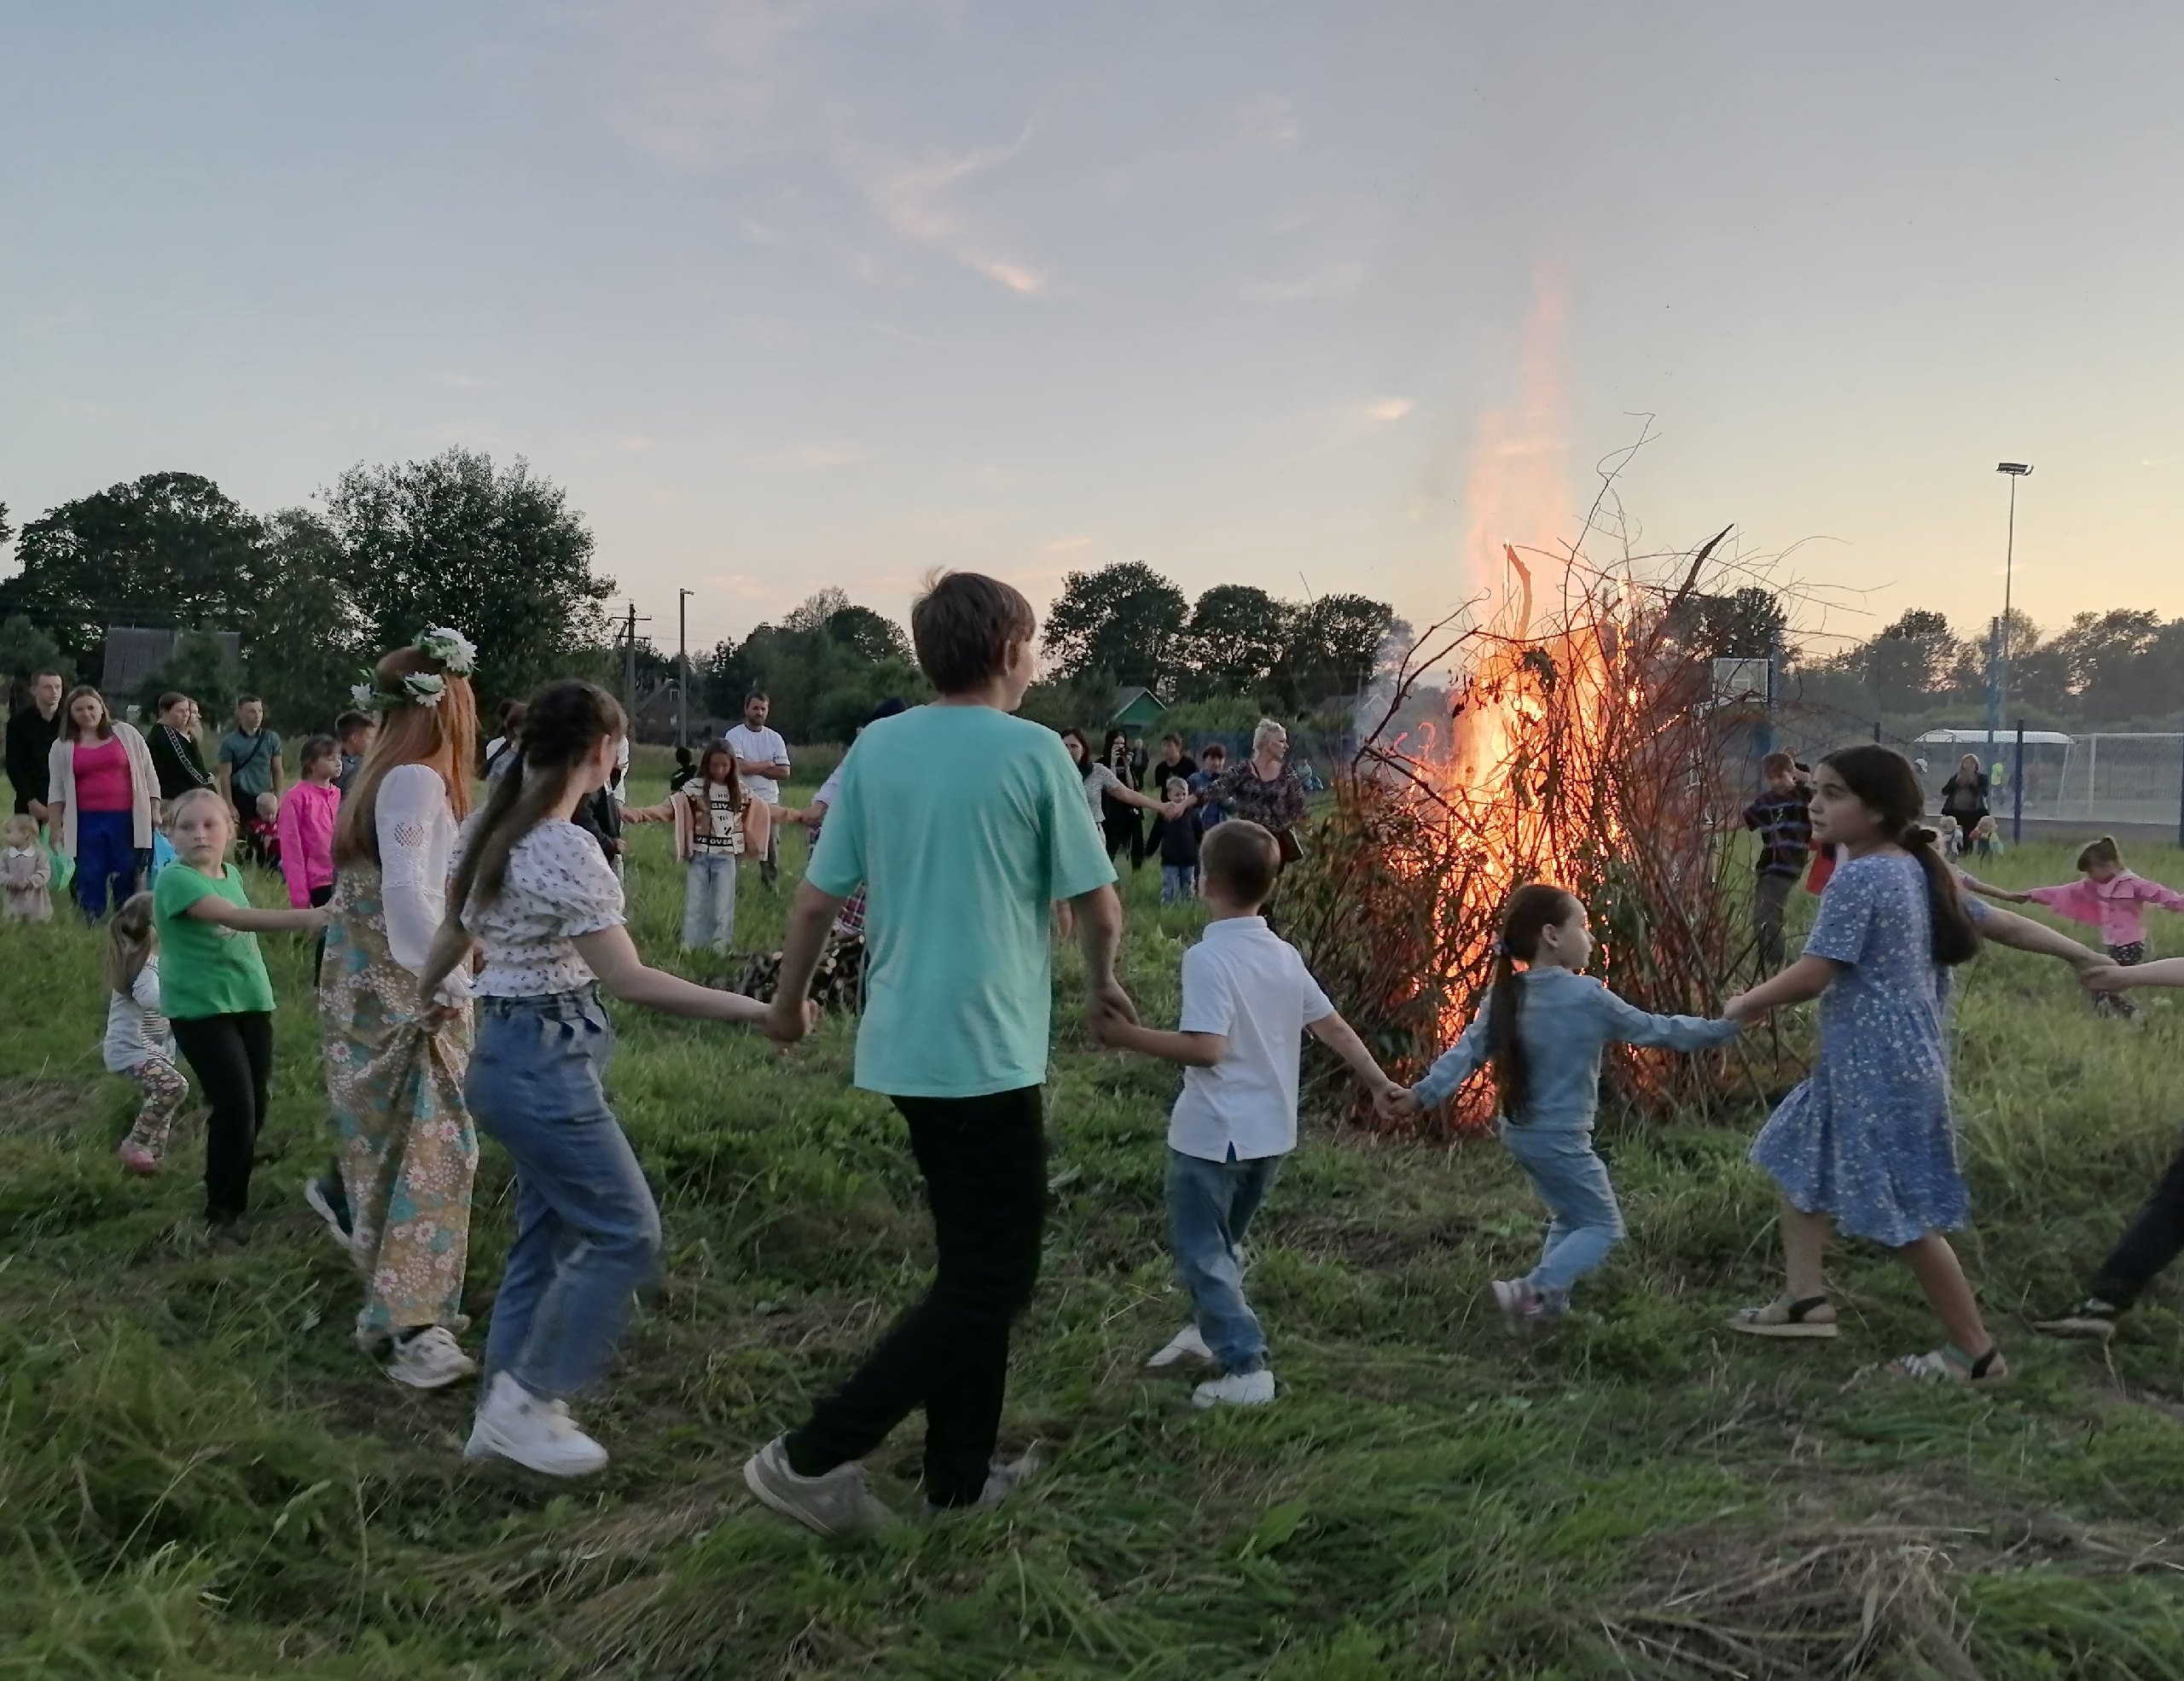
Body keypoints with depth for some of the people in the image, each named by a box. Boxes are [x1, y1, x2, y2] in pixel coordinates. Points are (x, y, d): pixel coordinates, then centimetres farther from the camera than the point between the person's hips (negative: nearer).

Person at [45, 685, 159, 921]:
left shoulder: (126, 733, 6)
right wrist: (55, 828, 3)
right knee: (90, 879, 1)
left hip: (127, 819, -1)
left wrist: (155, 810, 2)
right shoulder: (62, 746, 8)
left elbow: (147, 773, 7)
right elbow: (56, 790, 8)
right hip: (86, 822, 1)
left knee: (127, 876, 1)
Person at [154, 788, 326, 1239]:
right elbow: (236, 919, -30)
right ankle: (222, 1211, 7)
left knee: (255, 1108, 9)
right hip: (201, 1009, -7)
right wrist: (304, 918, -39)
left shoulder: (232, 874, 9)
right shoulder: (176, 879, -15)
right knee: (235, 1107, -12)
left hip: (250, 1002, 7)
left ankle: (235, 1198, 27)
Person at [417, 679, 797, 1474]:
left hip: (507, 1049, 10)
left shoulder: (489, 826, 7)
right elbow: (627, 978, -23)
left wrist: (423, 996, 40)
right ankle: (527, 1401, 9)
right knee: (626, 1232, 0)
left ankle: (504, 1415, 24)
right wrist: (755, 1010, -23)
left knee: (549, 1236, 17)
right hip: (548, 1059, -10)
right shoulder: (565, 849, -20)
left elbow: (457, 931, 20)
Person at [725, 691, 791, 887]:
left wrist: (753, 767, -8)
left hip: (770, 801, 3)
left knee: (771, 850, 7)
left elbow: (784, 772, -1)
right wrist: (769, 764, -6)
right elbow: (740, 766, -18)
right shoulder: (734, 735, -3)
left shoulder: (775, 738, 8)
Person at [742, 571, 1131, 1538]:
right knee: (994, 1278, 4)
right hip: (989, 1053, -7)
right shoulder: (1032, 752, -10)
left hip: (901, 1047, 7)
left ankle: (961, 1474, 27)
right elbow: (1097, 905, -7)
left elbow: (816, 898, 5)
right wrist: (1102, 983, 14)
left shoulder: (875, 749, 4)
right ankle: (815, 1455, 0)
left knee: (974, 1260, 20)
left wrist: (788, 1000, 21)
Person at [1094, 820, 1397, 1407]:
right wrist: (1377, 1080, 21)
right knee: (1222, 1239, 25)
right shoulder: (1285, 955, 4)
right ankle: (1210, 1329, 39)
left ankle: (1245, 1369, -1)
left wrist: (1129, 1036, -23)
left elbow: (1206, 1049, -27)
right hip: (1272, 1132, 8)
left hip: (1214, 1134, -8)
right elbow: (1334, 1029, 9)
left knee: (1200, 1249, 4)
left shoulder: (1208, 957, -19)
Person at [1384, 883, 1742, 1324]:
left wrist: (1423, 1094, -6)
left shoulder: (1507, 994, -1)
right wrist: (1725, 1028, 2)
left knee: (1570, 1218, 25)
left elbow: (1469, 1049, -7)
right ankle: (1533, 1289, -10)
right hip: (1560, 1140, -7)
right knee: (1603, 1226, 7)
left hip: (1519, 1133, 7)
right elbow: (1656, 1031, -8)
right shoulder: (1586, 997, -17)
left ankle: (1550, 1300, 26)